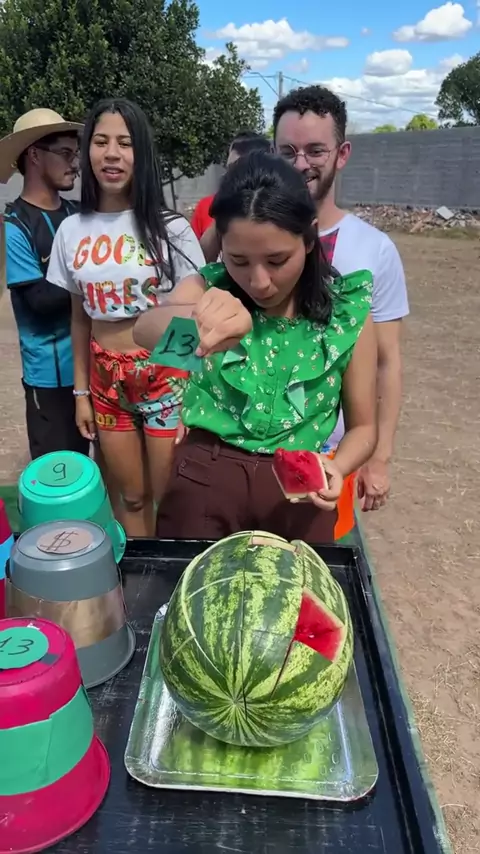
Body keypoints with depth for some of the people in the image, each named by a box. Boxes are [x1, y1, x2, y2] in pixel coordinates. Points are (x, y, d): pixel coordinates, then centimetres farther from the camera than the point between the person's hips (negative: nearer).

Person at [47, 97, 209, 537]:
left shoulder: (171, 228, -7)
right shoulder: (72, 231, 3)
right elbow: (80, 319, 10)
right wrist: (81, 392, 10)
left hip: (167, 377, -3)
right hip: (107, 381, 3)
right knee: (132, 497, 16)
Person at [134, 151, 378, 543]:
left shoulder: (346, 311, -6)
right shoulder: (208, 289, -7)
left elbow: (362, 425, 4)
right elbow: (144, 329, -30)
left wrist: (336, 467, -17)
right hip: (205, 477, 0)